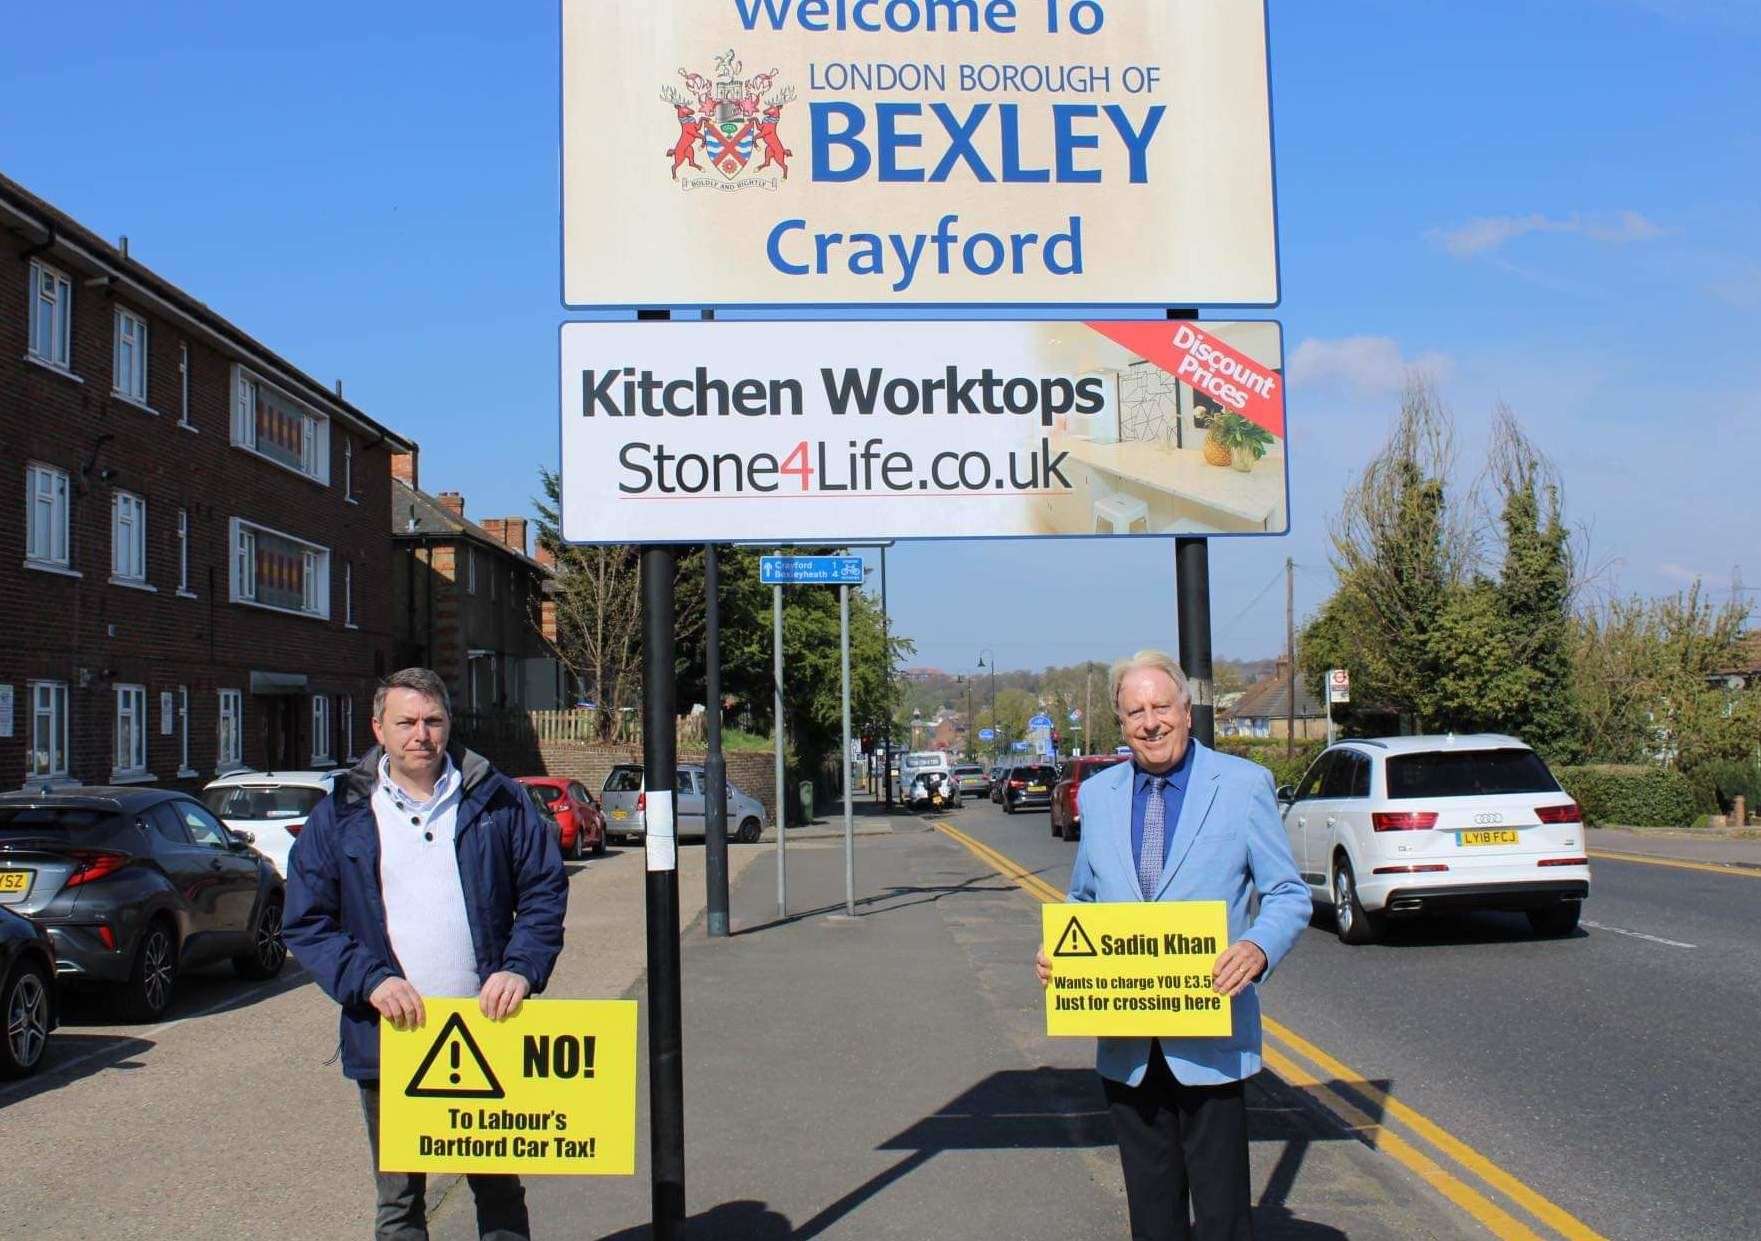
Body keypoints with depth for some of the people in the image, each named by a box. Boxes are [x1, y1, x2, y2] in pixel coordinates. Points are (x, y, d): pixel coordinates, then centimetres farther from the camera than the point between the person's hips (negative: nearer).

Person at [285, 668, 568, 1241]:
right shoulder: (340, 815, 2)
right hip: (388, 1042, 0)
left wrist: (520, 968, -10)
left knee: (500, 1193, 13)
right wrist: (370, 979, -14)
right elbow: (306, 923, 0)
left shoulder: (498, 800, 3)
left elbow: (545, 891, 6)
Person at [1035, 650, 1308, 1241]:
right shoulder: (1097, 794, 10)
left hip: (1210, 1035, -4)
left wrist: (1258, 948, -21)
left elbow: (1289, 894, -1)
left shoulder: (1243, 784, -2)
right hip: (1124, 1040, 4)